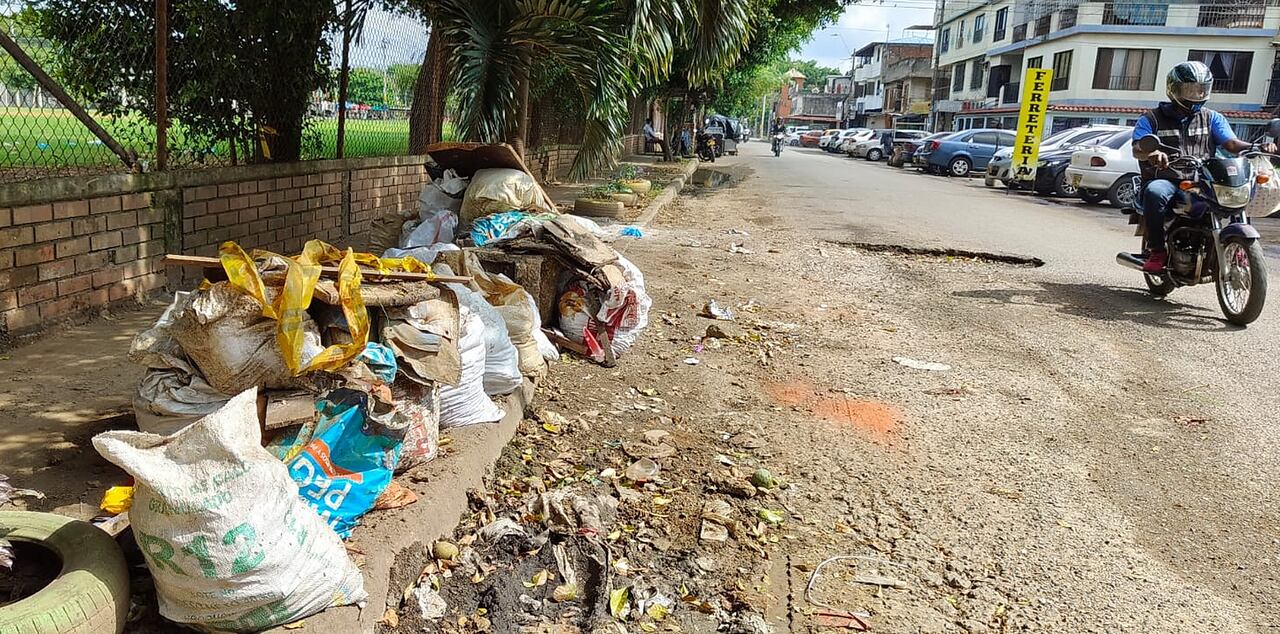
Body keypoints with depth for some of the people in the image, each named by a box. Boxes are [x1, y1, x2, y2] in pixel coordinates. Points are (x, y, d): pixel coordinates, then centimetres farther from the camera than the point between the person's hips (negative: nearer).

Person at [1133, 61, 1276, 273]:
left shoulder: (1213, 118, 19)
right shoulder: (1152, 118, 8)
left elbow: (1231, 143, 4)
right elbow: (1137, 149, -8)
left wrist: (1258, 147, -18)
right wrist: (1152, 154, -34)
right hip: (1166, 181, -3)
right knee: (1154, 192, -38)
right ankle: (1156, 251, -27)